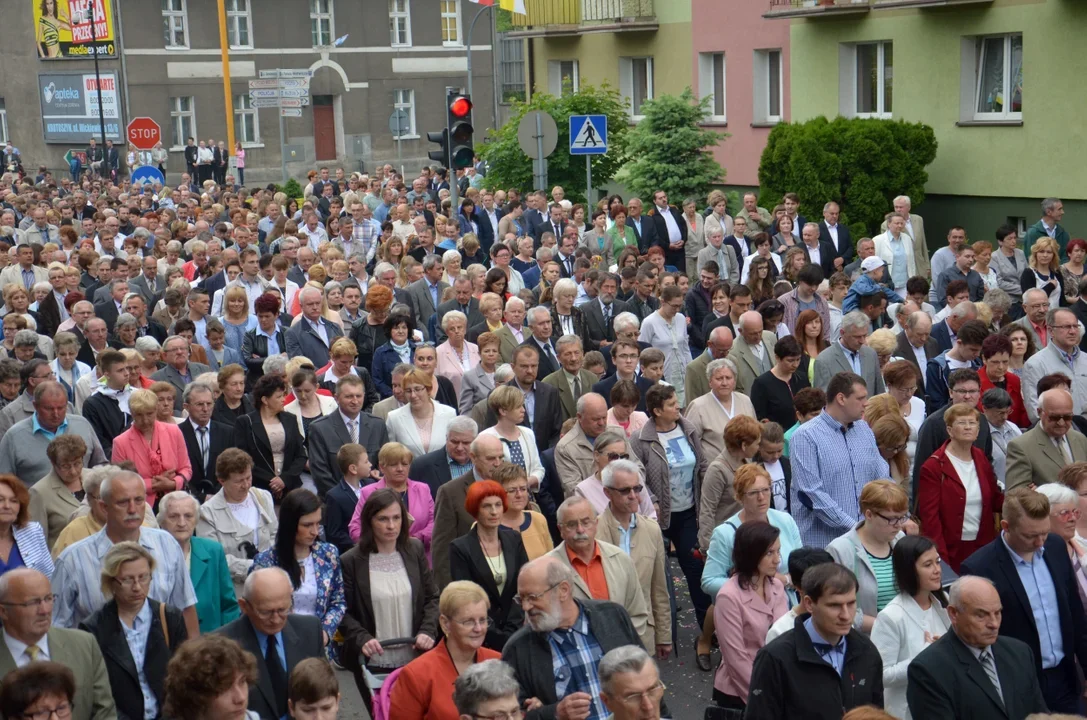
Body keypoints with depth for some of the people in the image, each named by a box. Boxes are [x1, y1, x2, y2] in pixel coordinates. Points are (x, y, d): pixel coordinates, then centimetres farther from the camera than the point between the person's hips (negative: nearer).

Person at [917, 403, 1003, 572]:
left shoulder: (981, 460, 11)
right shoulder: (933, 467, -8)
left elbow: (994, 501, 14)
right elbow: (929, 516, -11)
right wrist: (940, 557, -17)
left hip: (983, 547, 5)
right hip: (951, 551, -5)